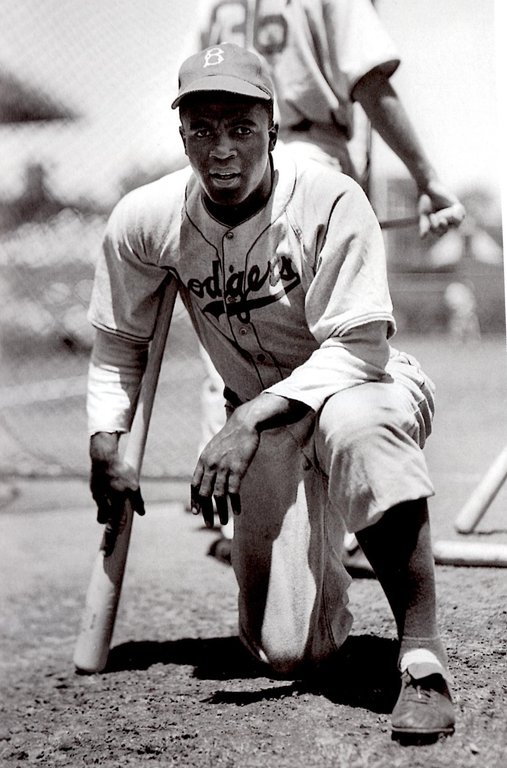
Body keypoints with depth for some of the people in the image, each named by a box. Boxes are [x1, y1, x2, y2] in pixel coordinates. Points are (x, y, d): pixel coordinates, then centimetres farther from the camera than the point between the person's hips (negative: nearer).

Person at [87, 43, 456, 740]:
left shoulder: (330, 201, -23)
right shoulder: (147, 220, -10)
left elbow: (358, 347, -26)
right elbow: (119, 341, 8)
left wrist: (250, 419, -36)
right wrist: (104, 445, -3)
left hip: (366, 386, -3)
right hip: (265, 422, 3)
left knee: (353, 423, -44)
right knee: (288, 652, -7)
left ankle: (423, 657, -36)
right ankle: (323, 580, 31)